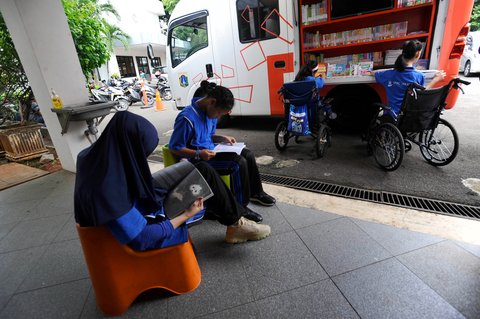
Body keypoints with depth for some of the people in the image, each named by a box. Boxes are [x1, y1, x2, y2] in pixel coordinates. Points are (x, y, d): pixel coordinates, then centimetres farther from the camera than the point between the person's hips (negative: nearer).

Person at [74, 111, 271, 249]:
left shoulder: (101, 157, -11)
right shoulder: (108, 192, -36)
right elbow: (142, 239, -28)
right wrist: (186, 215, -21)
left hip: (142, 204, 8)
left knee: (203, 171, 2)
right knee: (205, 178, -9)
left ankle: (231, 218, 12)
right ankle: (235, 225, 10)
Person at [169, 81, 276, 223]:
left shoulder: (209, 113, 2)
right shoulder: (187, 118, -23)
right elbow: (174, 147, -18)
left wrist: (223, 138, -1)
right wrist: (198, 154, -29)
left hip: (210, 151, 9)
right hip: (197, 159, -9)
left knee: (248, 154, 3)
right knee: (239, 162, -23)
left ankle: (255, 192, 19)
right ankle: (241, 207, -10)